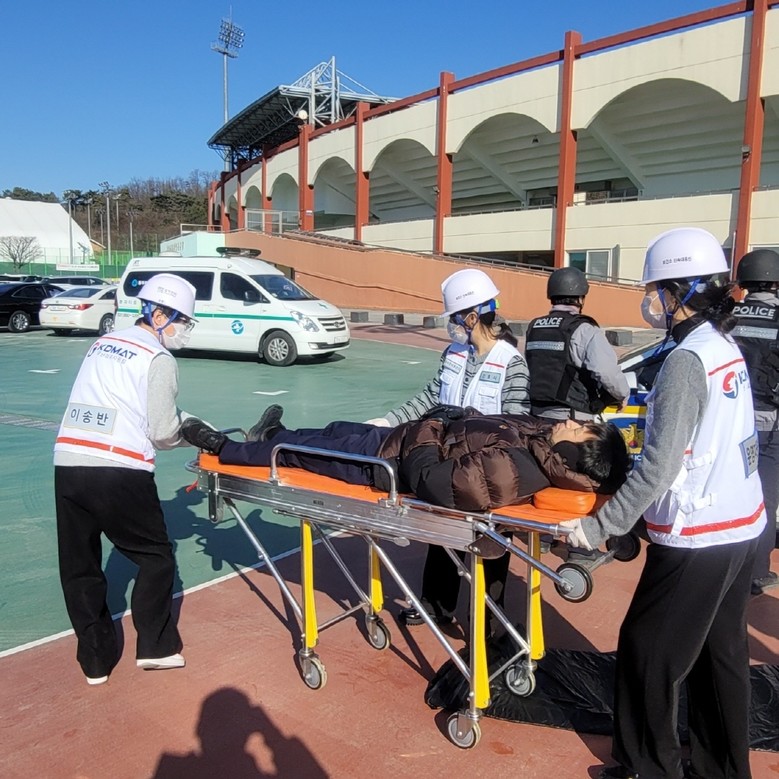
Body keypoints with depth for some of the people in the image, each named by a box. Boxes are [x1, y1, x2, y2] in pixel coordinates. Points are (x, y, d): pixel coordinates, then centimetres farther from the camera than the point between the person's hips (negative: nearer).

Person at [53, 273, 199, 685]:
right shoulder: (158, 359, -2)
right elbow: (163, 433, -6)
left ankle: (96, 660, 25)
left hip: (68, 464, 7)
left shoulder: (103, 343, 19)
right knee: (156, 558, 13)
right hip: (119, 472, -6)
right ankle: (155, 647, 17)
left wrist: (183, 420, 19)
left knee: (79, 567, 15)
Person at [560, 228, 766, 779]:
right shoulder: (727, 348, 7)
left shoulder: (686, 360, -20)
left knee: (648, 651, 7)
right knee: (722, 653, 19)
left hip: (698, 539, -9)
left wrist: (603, 526, -20)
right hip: (743, 526, 9)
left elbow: (660, 465, -24)